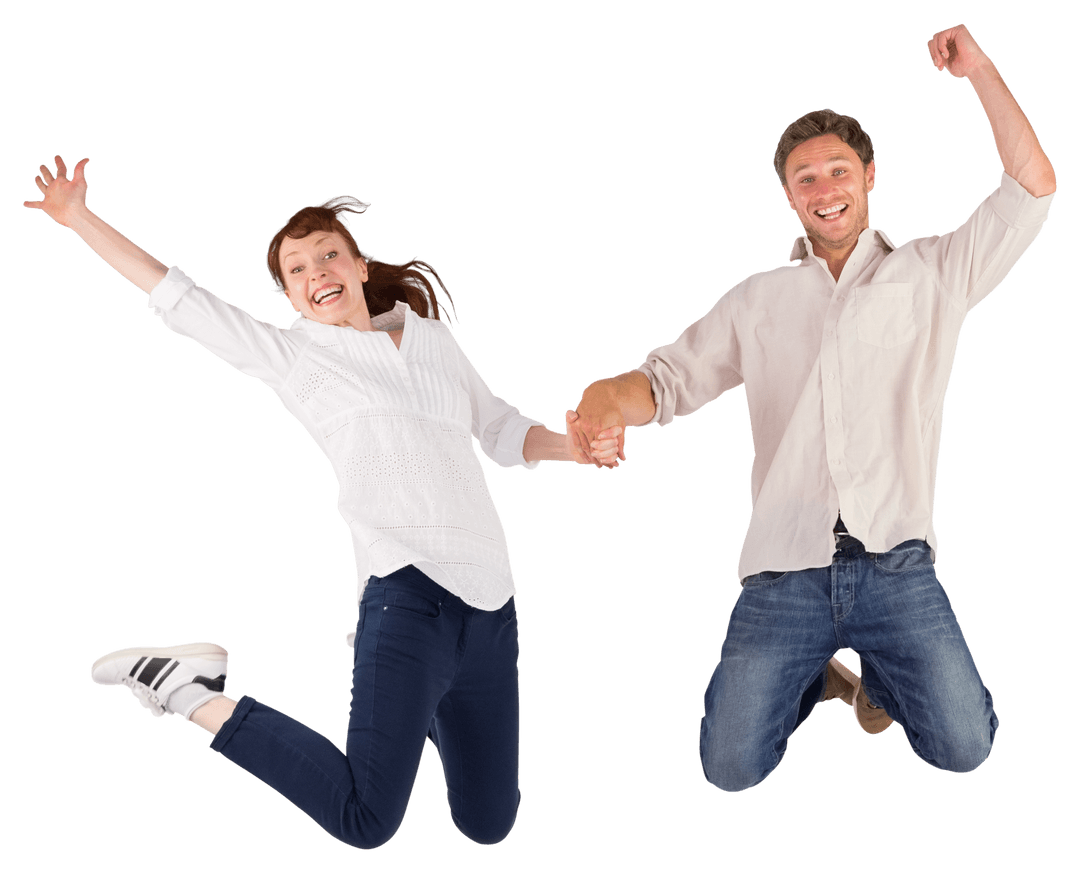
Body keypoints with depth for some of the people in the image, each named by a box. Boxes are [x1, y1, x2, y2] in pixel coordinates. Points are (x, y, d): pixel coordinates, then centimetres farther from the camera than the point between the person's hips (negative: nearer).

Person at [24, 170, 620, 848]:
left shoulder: (433, 336, 18)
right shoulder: (291, 355, 7)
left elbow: (504, 431, 23)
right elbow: (177, 296, 9)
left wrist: (574, 445, 4)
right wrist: (79, 217, 8)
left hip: (492, 600, 5)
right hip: (408, 589, -5)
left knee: (489, 824, 11)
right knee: (367, 821, -19)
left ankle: (420, 700, 35)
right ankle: (194, 690, -2)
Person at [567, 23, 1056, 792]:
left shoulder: (933, 272, 11)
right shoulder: (757, 300, 15)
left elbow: (1032, 187, 4)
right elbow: (672, 376, 9)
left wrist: (978, 66, 0)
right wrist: (608, 402, -15)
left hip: (896, 563, -1)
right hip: (783, 572, 1)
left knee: (965, 748, -12)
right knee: (730, 769, -8)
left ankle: (878, 672, 21)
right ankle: (813, 675, 24)